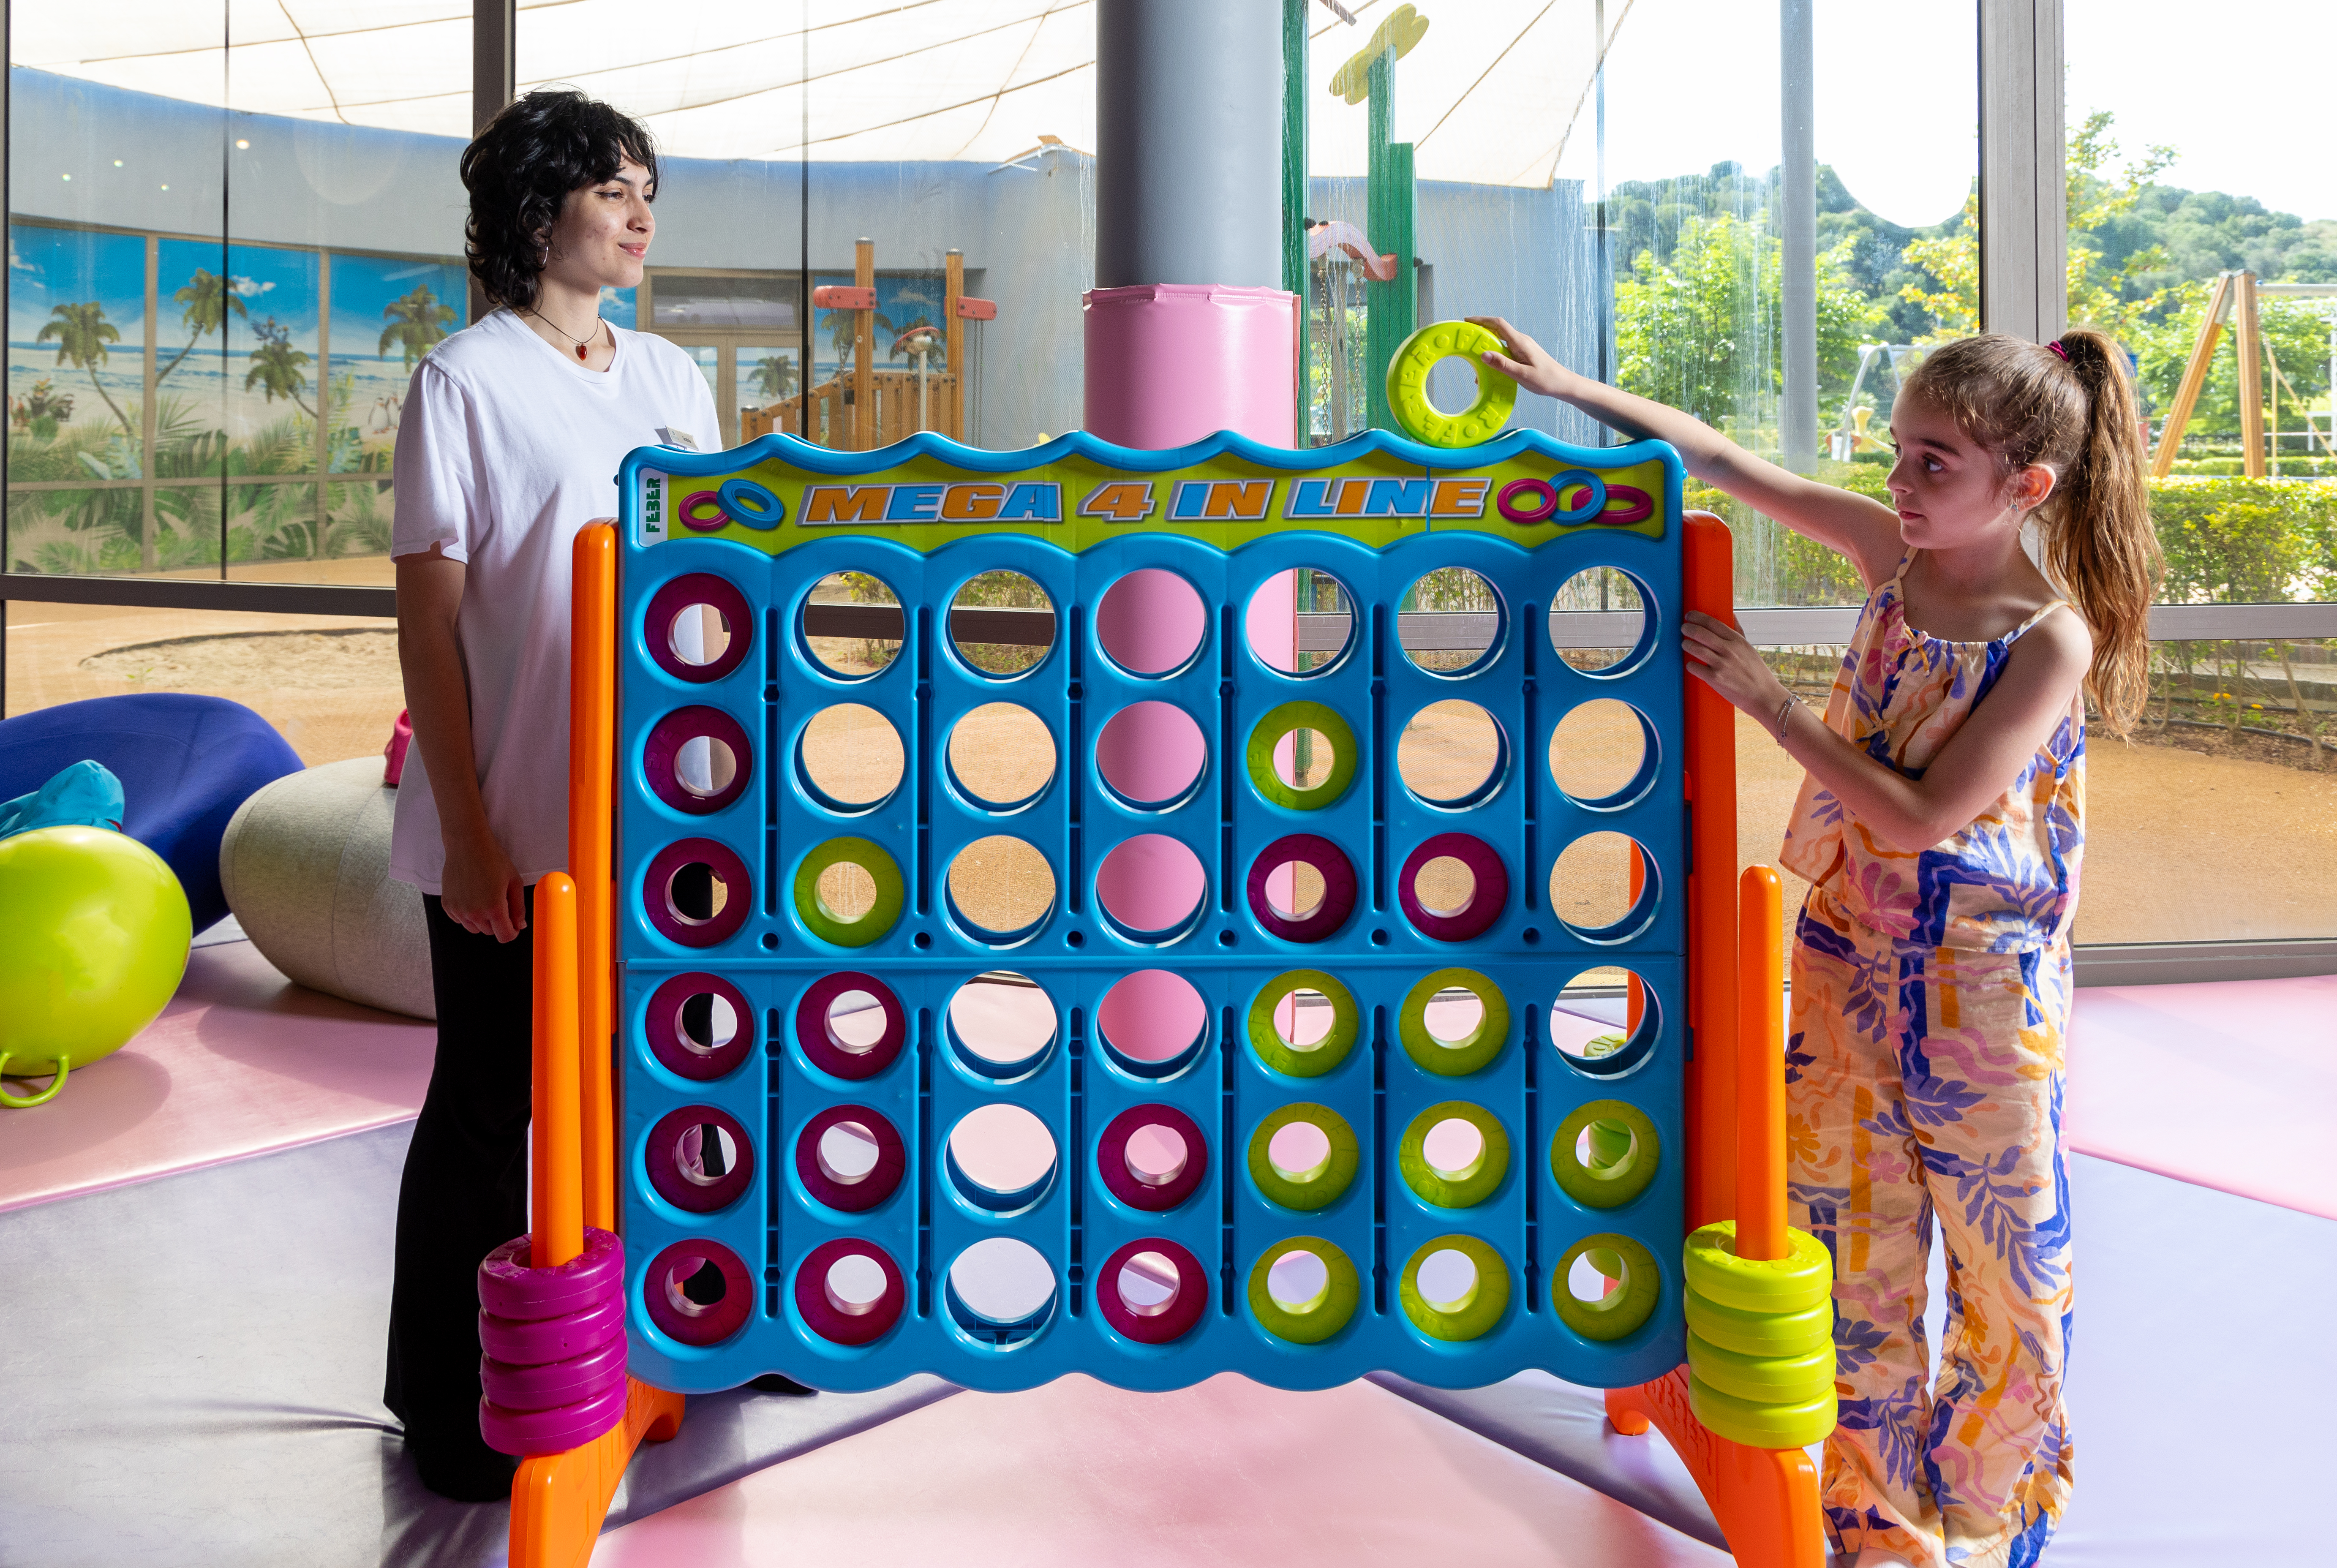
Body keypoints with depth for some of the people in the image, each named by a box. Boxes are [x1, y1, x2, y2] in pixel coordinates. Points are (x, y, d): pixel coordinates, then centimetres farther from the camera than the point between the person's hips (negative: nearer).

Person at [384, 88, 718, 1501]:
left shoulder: (673, 378, 12)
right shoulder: (466, 382, -5)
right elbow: (430, 621, -8)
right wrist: (466, 830, -12)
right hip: (514, 824, -5)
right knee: (489, 1107, 6)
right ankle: (450, 1406, 21)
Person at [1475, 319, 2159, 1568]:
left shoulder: (2051, 639, -16)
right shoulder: (1893, 548, -1)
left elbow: (1919, 820, -22)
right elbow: (1726, 461, 5)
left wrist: (1767, 700, -19)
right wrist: (1567, 388, 1)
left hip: (1985, 988, -4)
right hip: (1844, 960, 4)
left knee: (2010, 1274, 10)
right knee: (1855, 1260, 10)